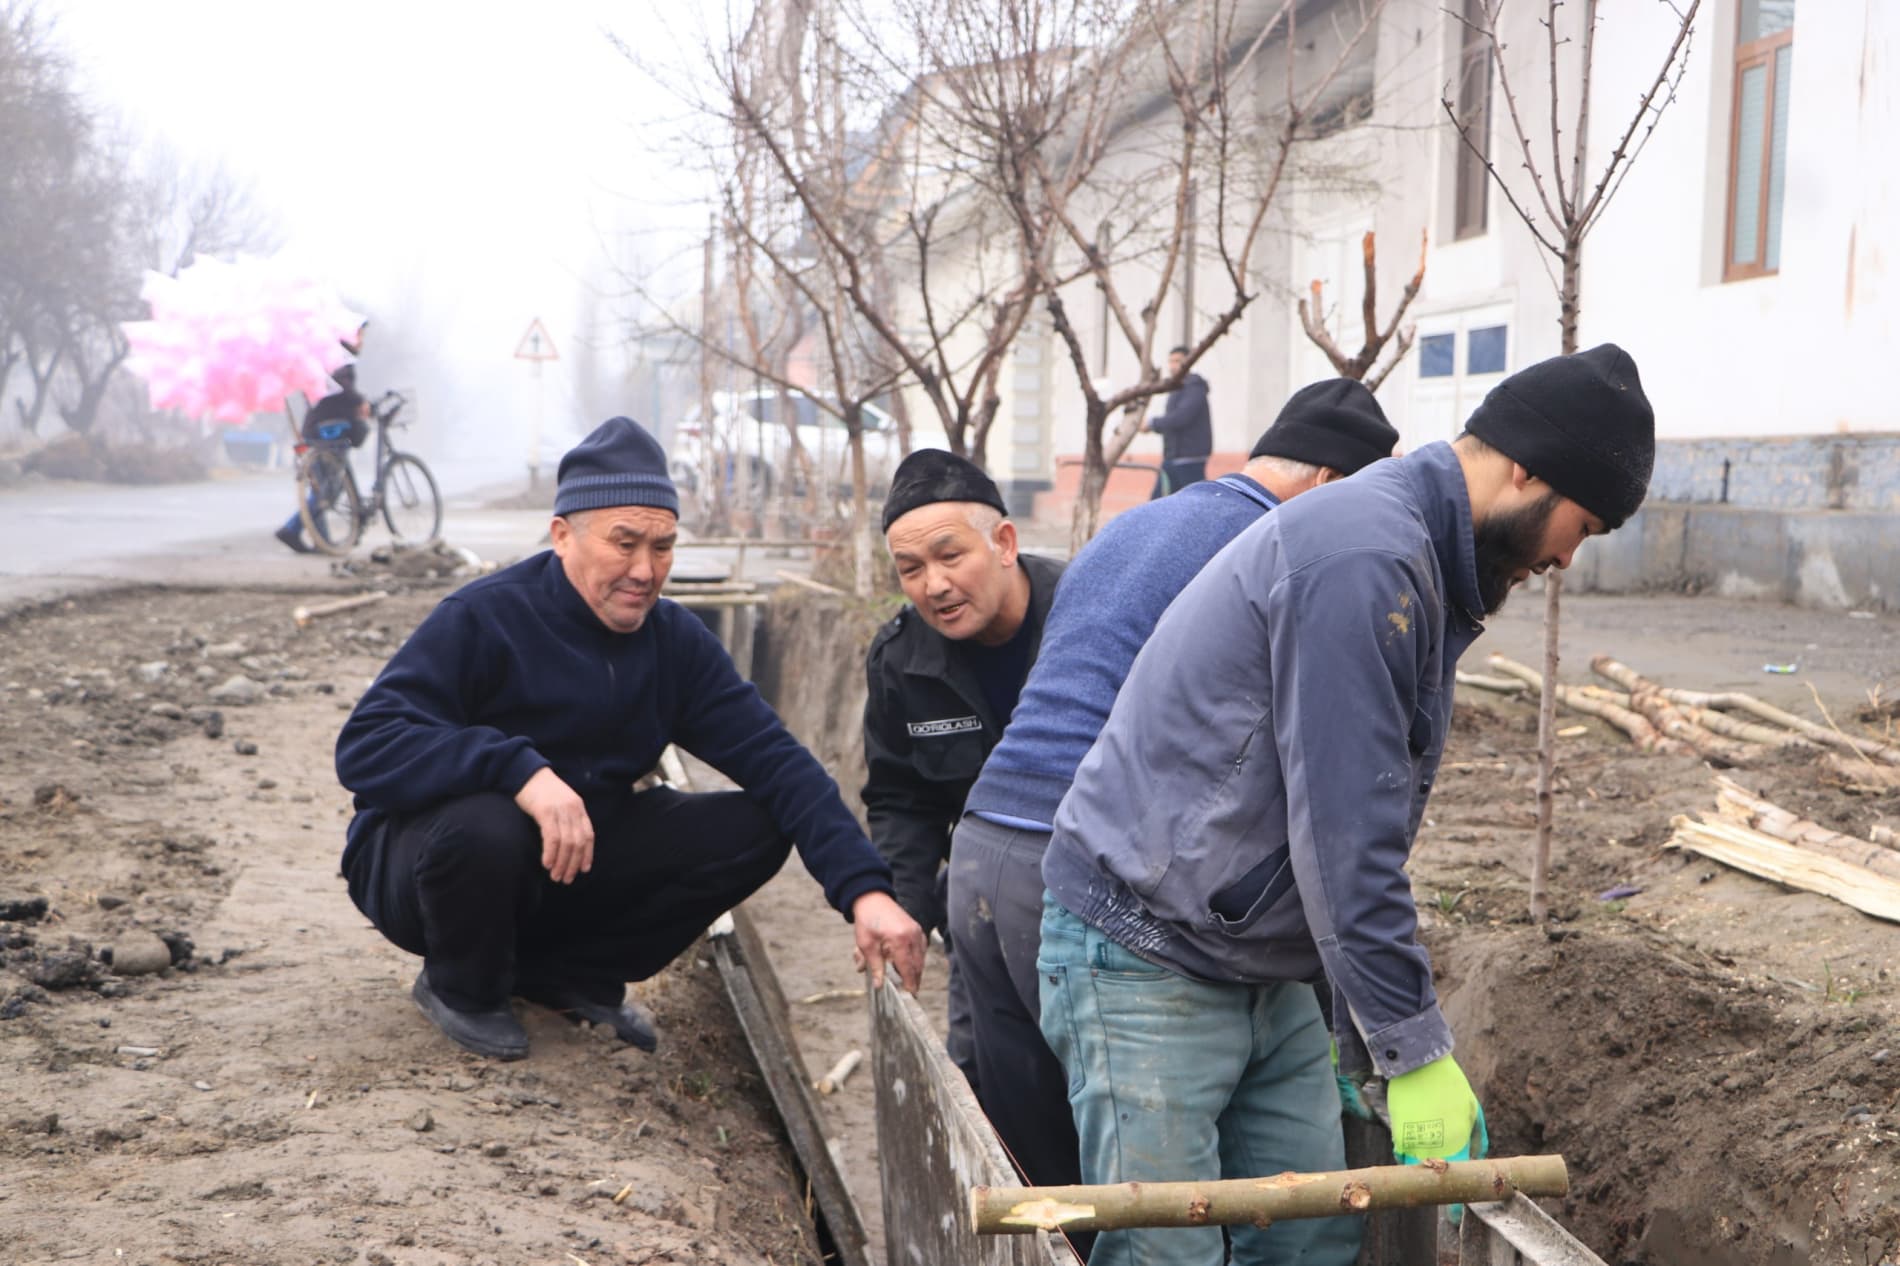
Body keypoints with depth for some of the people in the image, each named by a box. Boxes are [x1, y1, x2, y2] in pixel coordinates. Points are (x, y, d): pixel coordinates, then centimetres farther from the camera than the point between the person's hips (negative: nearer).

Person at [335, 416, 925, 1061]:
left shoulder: (675, 641, -4)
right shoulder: (483, 619, -19)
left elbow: (778, 763, -11)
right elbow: (364, 747, -29)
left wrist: (864, 888, -25)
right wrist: (522, 770, -43)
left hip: (576, 862, 5)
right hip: (422, 857, -4)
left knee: (756, 829, -11)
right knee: (486, 825, -39)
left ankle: (567, 973, 3)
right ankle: (464, 988, -5)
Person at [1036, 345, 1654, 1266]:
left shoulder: (1417, 567, 13)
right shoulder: (1365, 557, -21)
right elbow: (1344, 832, -23)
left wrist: (1363, 1021, 19)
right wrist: (1416, 1052, -16)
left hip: (1268, 972, 10)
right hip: (1147, 962, -10)